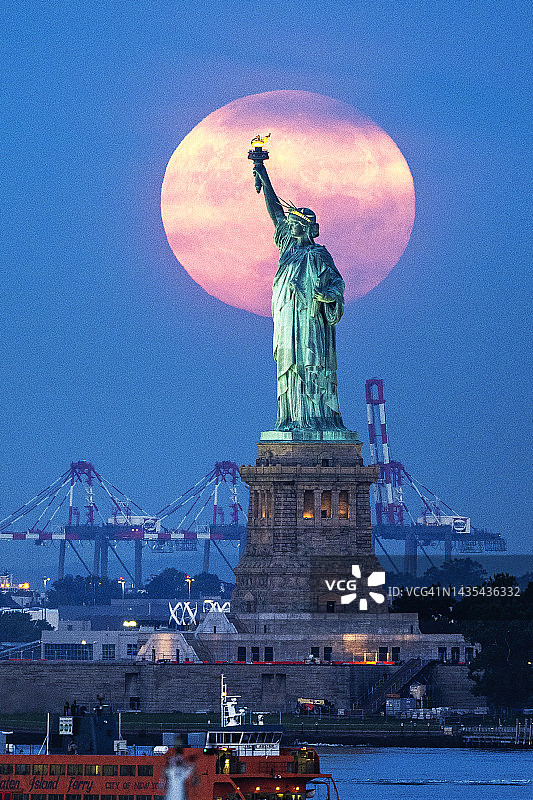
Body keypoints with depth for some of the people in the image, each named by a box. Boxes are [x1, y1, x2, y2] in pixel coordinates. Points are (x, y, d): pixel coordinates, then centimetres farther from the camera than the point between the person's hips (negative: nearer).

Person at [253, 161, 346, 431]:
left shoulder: (319, 255, -1)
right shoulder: (289, 245, 16)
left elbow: (338, 282, -3)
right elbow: (275, 210, 19)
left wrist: (328, 295, -24)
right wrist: (264, 180, 20)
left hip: (309, 318, -7)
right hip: (287, 317, 7)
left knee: (311, 366, -11)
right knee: (291, 367, 3)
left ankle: (316, 417, -16)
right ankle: (293, 418, 1)